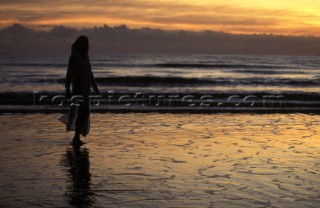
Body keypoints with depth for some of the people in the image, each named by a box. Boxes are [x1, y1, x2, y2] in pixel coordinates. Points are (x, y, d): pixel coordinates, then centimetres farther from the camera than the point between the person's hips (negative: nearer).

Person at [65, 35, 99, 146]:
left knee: (84, 112, 7)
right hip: (78, 87, -8)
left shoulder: (85, 57, 14)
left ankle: (77, 138, 14)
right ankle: (76, 137, -21)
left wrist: (95, 87, 26)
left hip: (85, 88, 8)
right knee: (81, 111, -19)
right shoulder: (74, 57, -9)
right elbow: (69, 73, -13)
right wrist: (67, 89, -17)